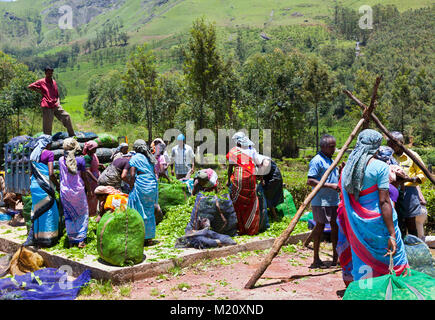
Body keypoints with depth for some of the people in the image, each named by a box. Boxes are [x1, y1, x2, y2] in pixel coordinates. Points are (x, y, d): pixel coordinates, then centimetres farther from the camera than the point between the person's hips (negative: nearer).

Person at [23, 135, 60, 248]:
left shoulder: (33, 154, 12)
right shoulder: (49, 154, -10)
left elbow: (32, 172, 15)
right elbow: (51, 173, -16)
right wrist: (57, 185, -3)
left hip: (34, 185, 7)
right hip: (45, 187, -7)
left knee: (37, 211, 14)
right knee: (48, 211, 1)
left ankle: (32, 237, 15)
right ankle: (47, 239, 5)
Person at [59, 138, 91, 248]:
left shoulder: (61, 160, 0)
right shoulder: (80, 160, -9)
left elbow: (62, 175, 9)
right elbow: (84, 177, -3)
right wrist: (88, 189, 8)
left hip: (65, 191, 3)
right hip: (78, 190, -3)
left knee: (69, 216, 11)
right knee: (82, 214, 10)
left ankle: (72, 240, 16)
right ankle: (80, 240, 5)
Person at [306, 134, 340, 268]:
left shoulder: (331, 160, 17)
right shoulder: (317, 161, -12)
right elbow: (310, 181, -20)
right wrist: (330, 185, -22)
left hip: (334, 200, 9)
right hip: (321, 201, -8)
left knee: (335, 225, 11)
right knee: (320, 226, -1)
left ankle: (335, 256, 22)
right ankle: (316, 259, 9)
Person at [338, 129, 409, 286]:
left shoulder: (347, 168, 4)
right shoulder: (380, 167, -12)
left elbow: (344, 200, 8)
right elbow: (384, 202, -15)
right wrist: (392, 235, -13)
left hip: (357, 223, 5)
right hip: (377, 221, -5)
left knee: (362, 261, 14)